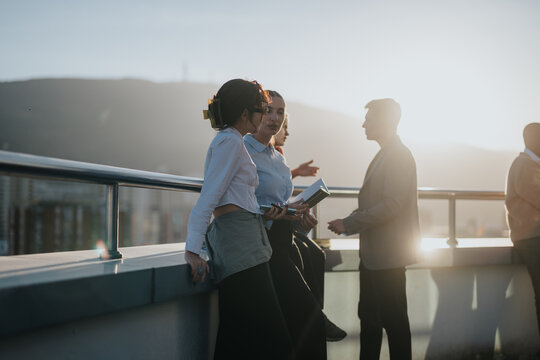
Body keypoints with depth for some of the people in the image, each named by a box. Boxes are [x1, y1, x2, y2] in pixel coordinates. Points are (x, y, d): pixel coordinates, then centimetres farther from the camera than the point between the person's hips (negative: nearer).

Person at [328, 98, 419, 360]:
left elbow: (392, 205, -22)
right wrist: (349, 224, 6)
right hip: (373, 253, 10)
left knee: (393, 319, -2)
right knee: (368, 317, 15)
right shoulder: (384, 155, 17)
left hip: (387, 253, -10)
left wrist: (348, 224, -17)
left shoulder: (399, 156, -15)